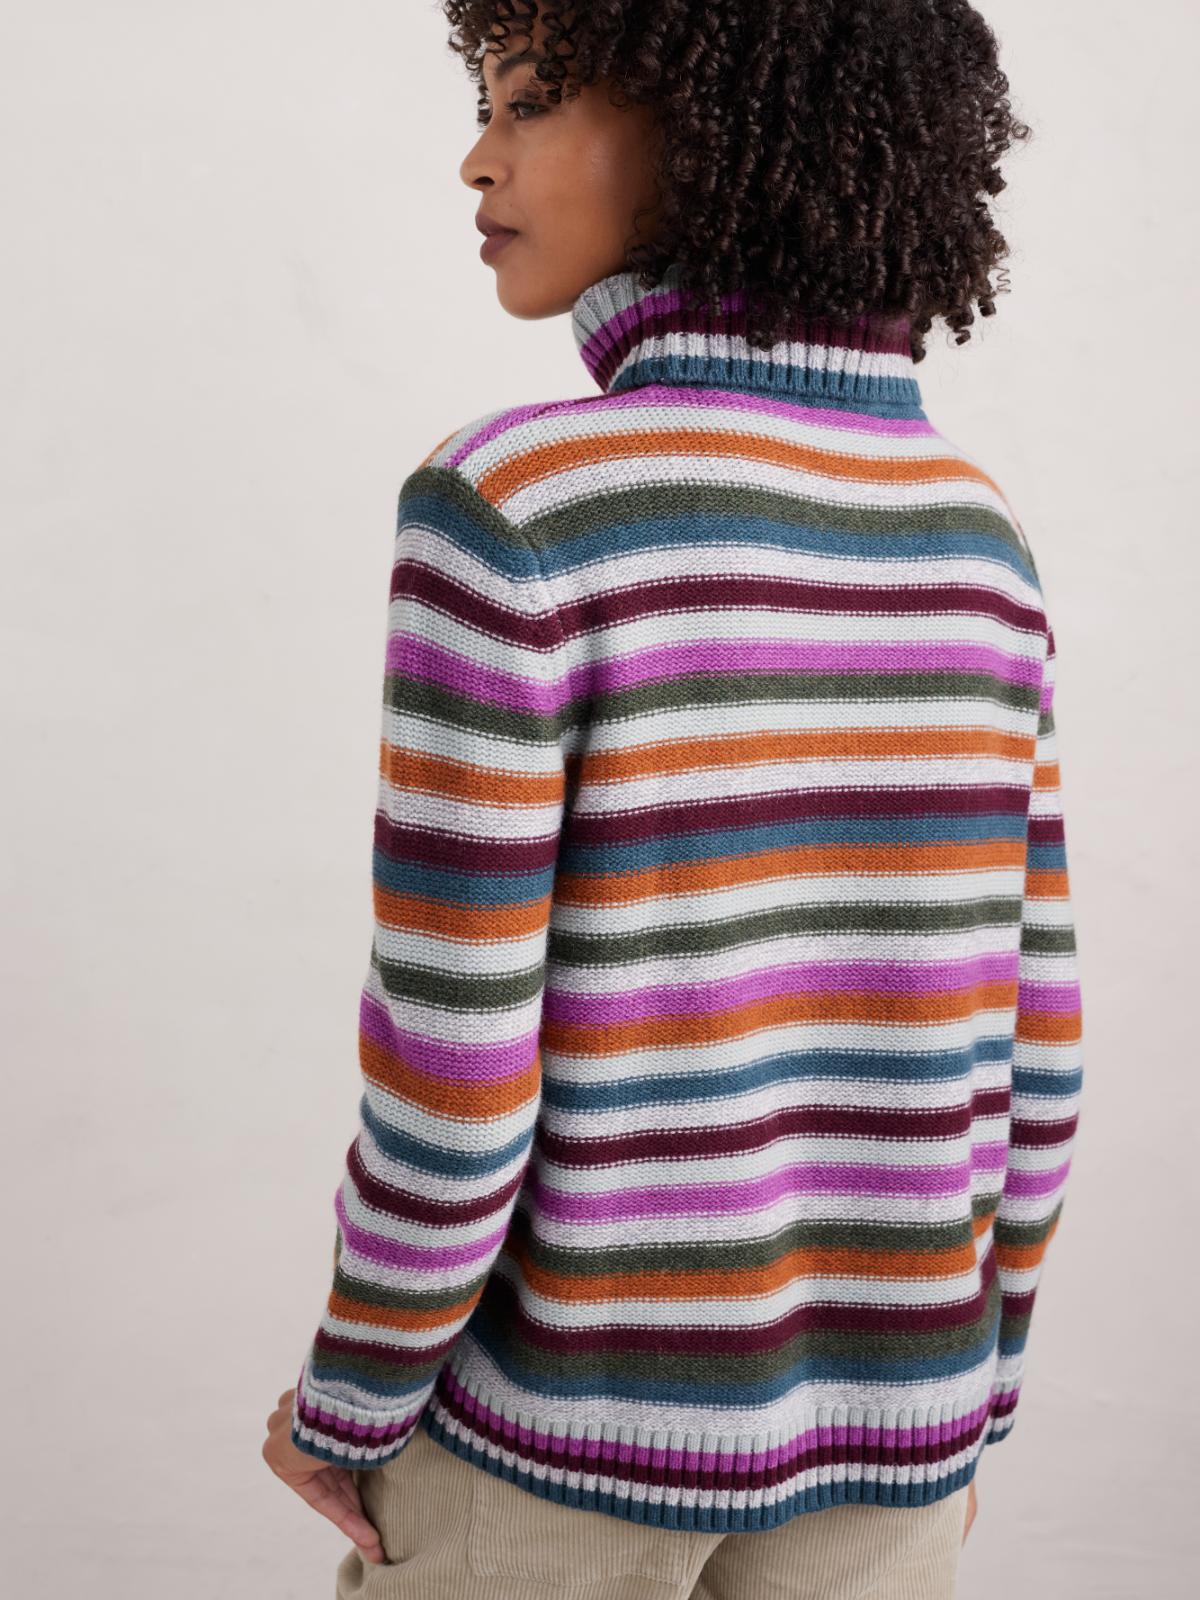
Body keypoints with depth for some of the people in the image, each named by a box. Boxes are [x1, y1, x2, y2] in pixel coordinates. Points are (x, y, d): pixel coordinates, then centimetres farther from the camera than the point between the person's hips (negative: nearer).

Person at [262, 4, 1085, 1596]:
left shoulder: (512, 509, -22)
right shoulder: (974, 536, -3)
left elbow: (451, 1052, -21)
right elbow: (1022, 1031, 1)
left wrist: (349, 1399, -2)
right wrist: (960, 1397, 14)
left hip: (584, 1388, -4)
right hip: (868, 1403, 5)